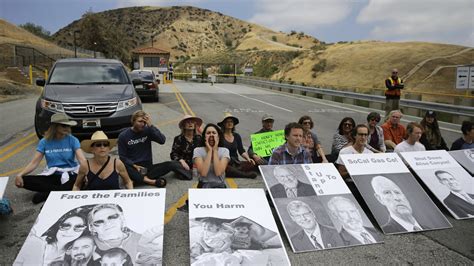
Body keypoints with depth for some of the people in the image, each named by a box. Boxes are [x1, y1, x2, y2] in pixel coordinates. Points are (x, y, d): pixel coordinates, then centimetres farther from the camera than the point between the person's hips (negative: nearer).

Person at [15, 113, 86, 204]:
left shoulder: (72, 140, -3)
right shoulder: (45, 142, 2)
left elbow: (82, 160, -15)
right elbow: (34, 163, -1)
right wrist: (20, 174, -19)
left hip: (70, 174, -2)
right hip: (51, 175, 2)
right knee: (24, 180, -21)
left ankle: (46, 194, -27)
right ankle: (63, 190, -22)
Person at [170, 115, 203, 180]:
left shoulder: (199, 138, 9)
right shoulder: (178, 139, 3)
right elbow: (173, 154, -2)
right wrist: (182, 161, -19)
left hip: (196, 166, 3)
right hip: (183, 166, -3)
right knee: (187, 176, -30)